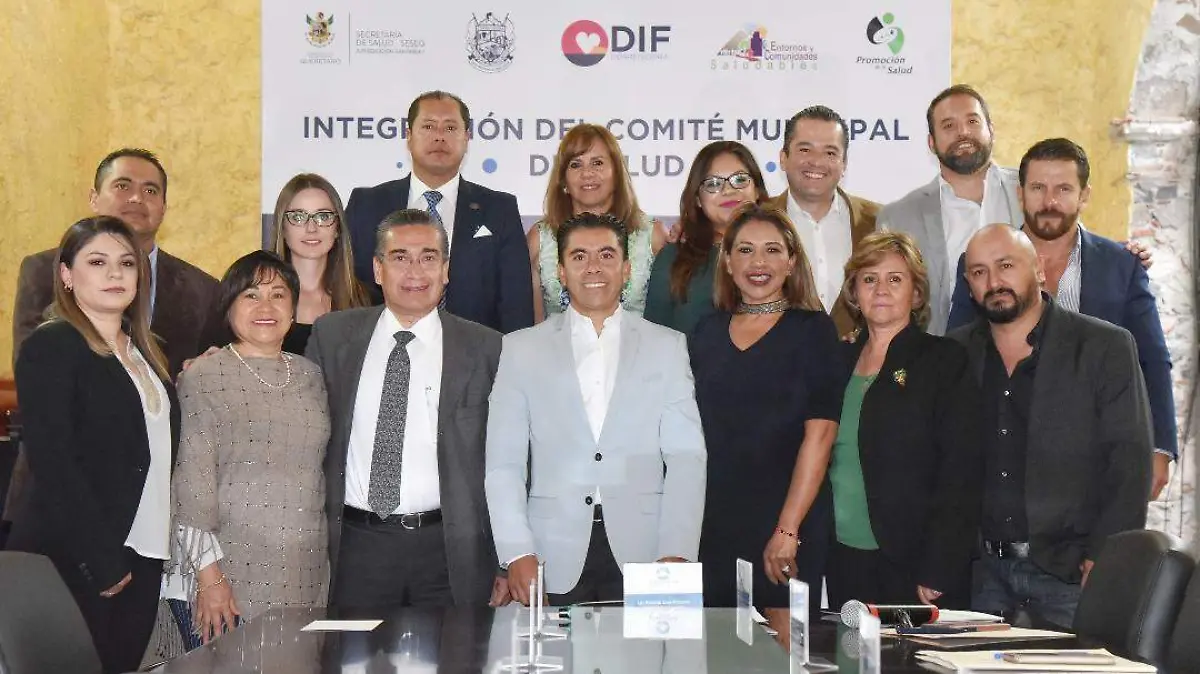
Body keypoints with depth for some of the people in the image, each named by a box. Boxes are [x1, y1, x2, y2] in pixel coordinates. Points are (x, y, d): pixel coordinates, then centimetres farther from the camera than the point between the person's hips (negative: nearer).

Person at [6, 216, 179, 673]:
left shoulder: (145, 351, 14)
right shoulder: (50, 347, -8)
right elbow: (51, 462, -15)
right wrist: (100, 561, -17)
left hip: (142, 557, 7)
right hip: (73, 564, -7)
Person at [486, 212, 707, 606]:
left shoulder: (667, 348, 10)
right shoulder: (522, 349, 9)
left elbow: (686, 458, 4)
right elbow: (504, 464, 4)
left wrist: (677, 554, -8)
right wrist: (517, 554, -7)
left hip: (642, 557, 0)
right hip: (555, 561, 0)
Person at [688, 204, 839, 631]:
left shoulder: (812, 329, 0)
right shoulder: (706, 333, 12)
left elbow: (819, 435, -8)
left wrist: (788, 529, -15)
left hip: (788, 520, -3)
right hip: (713, 523, 4)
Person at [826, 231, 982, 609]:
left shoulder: (947, 362, -2)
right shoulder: (838, 361, 13)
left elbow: (961, 477, -8)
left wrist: (937, 573, -15)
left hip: (913, 569, -4)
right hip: (842, 563, 4)